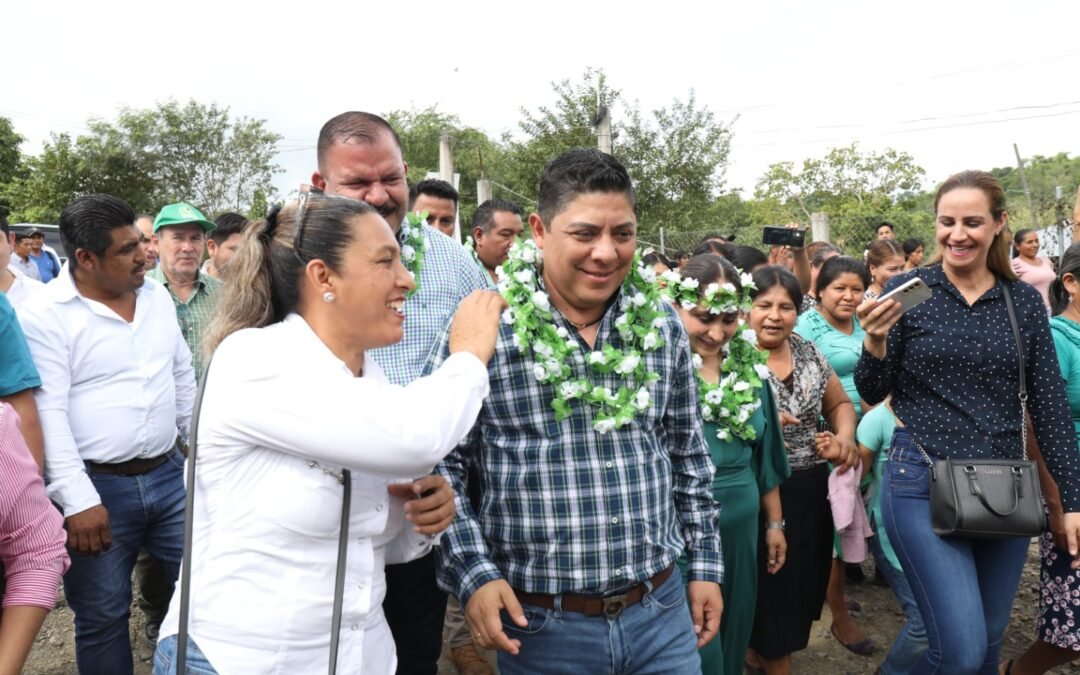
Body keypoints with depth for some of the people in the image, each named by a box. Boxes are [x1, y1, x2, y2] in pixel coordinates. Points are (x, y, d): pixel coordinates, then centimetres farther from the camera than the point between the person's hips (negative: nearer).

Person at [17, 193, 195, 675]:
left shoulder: (157, 296, 6)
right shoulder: (44, 315, -12)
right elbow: (48, 414, -16)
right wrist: (77, 500, -19)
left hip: (169, 474, 5)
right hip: (98, 488, -5)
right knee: (102, 617, 9)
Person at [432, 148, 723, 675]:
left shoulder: (662, 324, 2)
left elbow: (689, 457, 10)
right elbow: (439, 465, -7)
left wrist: (705, 565, 11)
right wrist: (472, 574, -14)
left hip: (663, 610, 4)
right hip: (539, 624, -3)